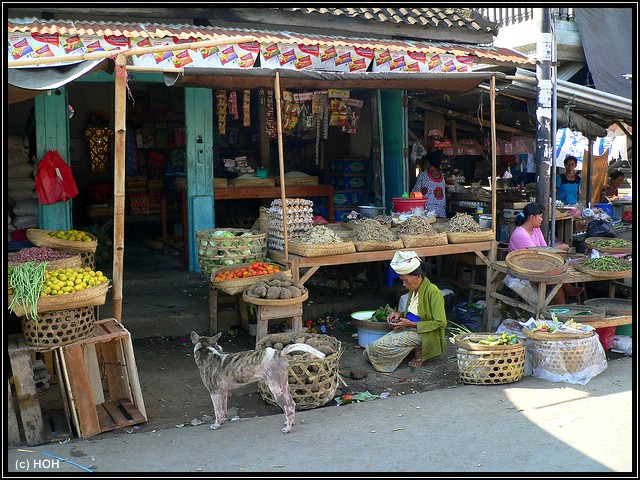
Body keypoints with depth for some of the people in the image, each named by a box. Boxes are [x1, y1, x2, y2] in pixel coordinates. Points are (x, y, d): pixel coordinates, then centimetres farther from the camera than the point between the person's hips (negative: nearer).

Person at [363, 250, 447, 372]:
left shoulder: (433, 291, -18)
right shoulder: (413, 289, 9)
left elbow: (441, 323, -20)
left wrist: (412, 324, -20)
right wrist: (400, 314, 3)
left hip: (425, 334, -9)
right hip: (410, 330, 9)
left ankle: (418, 352, -6)